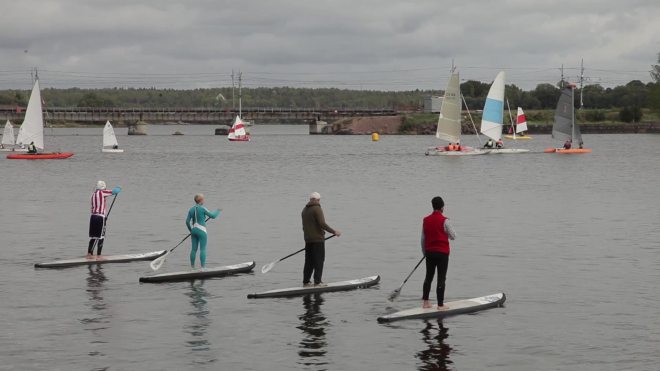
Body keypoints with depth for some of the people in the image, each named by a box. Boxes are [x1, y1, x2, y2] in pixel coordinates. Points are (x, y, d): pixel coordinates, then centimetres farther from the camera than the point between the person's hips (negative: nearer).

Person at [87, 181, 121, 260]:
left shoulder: (94, 193, 13)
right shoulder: (102, 192, -9)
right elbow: (114, 192, -8)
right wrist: (118, 189, 16)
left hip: (93, 216, 7)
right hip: (100, 217, -7)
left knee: (93, 236, 14)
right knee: (100, 237, -3)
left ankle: (89, 254, 17)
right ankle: (99, 256, -5)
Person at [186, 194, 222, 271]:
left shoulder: (191, 210, 6)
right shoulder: (203, 209, -11)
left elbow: (187, 222, 5)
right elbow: (213, 216, -7)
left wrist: (191, 230, 18)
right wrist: (218, 210, 10)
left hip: (194, 230, 6)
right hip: (201, 230, -6)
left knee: (194, 249, 10)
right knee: (203, 249, -3)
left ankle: (192, 266, 14)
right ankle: (203, 267, -5)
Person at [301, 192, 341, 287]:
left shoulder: (304, 210, 14)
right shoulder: (317, 209, -11)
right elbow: (322, 224, -19)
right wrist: (334, 232, -13)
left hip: (308, 240, 8)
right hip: (318, 239, -8)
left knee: (309, 262, 11)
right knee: (319, 261, -4)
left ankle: (306, 281, 13)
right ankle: (317, 282, -8)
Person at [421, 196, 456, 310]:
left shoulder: (426, 220, 4)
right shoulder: (444, 220, -12)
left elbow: (423, 239, 10)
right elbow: (453, 236, -6)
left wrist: (424, 252, 21)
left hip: (429, 252, 5)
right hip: (442, 253, -5)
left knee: (428, 277, 13)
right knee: (441, 278, -1)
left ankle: (426, 302, 13)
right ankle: (440, 304, 0)